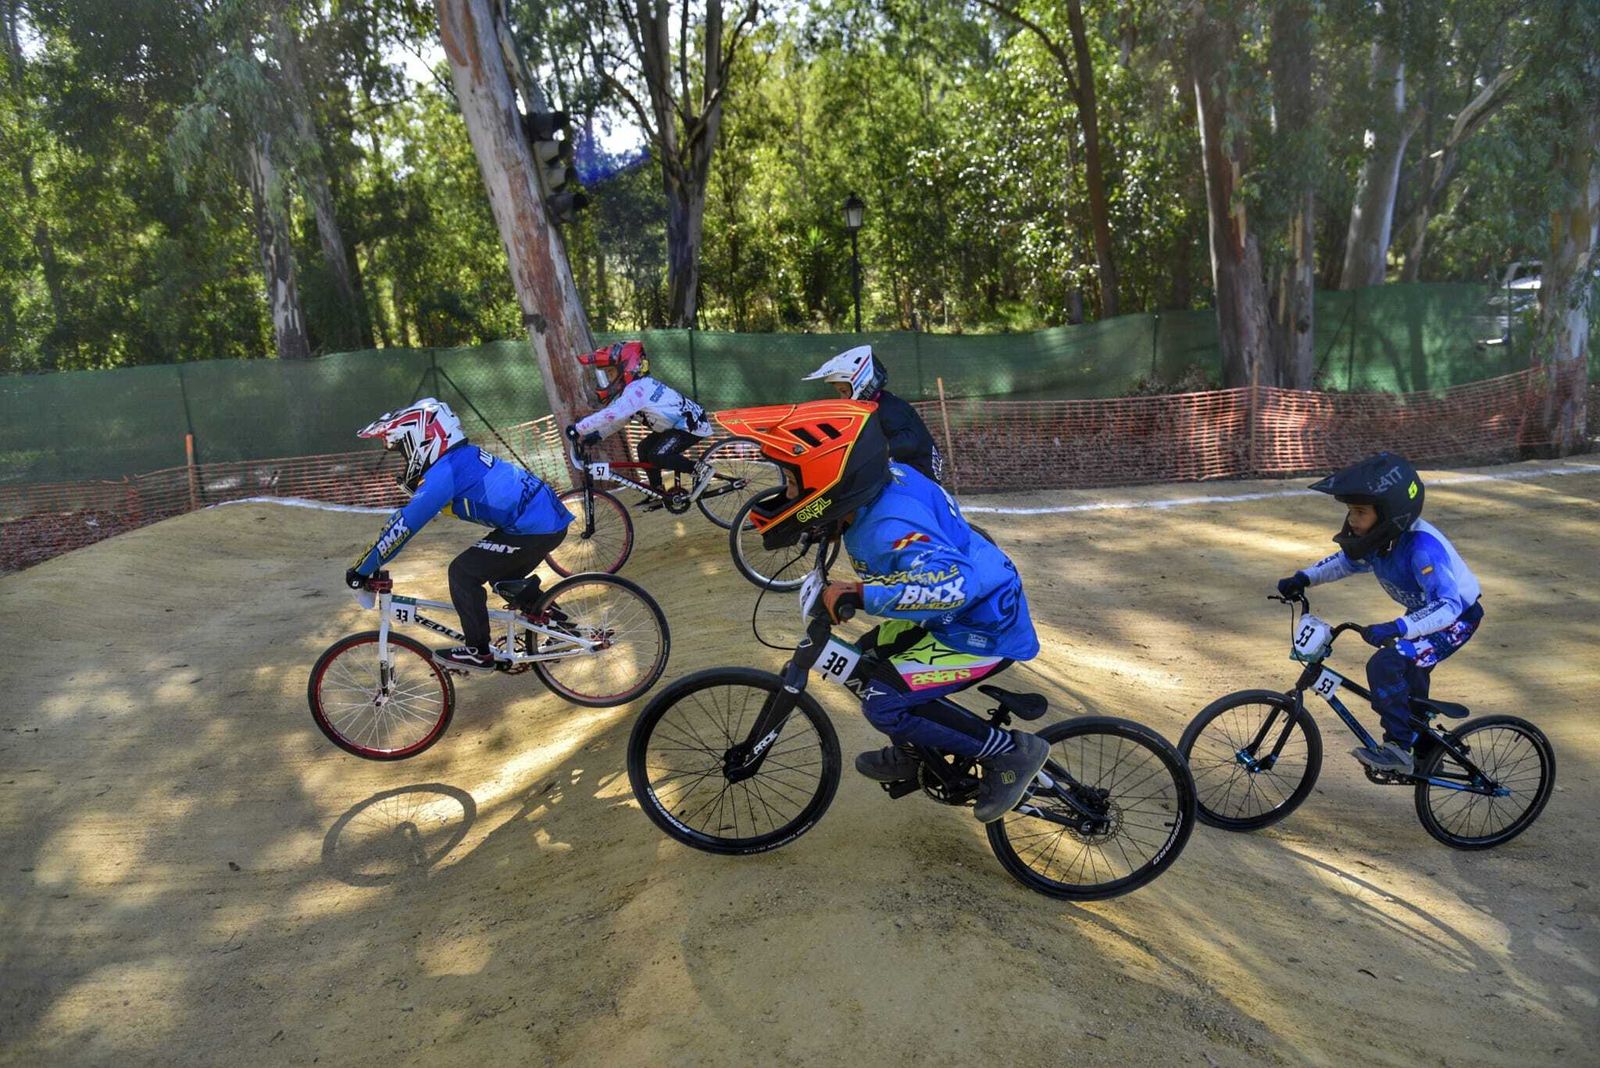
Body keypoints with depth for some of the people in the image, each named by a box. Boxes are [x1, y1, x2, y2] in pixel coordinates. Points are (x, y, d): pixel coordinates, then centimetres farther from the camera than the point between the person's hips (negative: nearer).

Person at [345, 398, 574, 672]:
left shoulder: (444, 472, -13)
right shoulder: (461, 455, 13)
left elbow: (403, 525, -12)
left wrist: (362, 569, -5)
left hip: (535, 529, -10)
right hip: (552, 519, 10)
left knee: (463, 572, -4)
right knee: (502, 574, 26)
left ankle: (478, 652, 5)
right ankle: (553, 619, 35)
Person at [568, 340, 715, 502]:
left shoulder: (638, 388, -24)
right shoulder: (636, 386, 7)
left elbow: (612, 414, -34)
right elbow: (620, 418, 14)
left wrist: (578, 429, -30)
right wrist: (597, 435, 1)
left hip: (692, 424, -10)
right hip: (679, 423, 10)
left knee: (657, 456, -21)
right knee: (645, 448, 10)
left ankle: (699, 469, -7)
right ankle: (658, 493, 20)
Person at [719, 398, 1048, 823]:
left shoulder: (890, 526, -34)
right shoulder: (888, 477, -7)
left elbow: (954, 582, -48)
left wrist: (858, 594, -42)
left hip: (988, 628, -9)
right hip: (960, 612, 10)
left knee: (884, 702, -14)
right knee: (869, 656, 16)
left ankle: (1010, 750, -1)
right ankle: (911, 753, 34)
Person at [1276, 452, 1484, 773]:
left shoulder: (1422, 547, -37)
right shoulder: (1378, 537, -13)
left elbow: (1449, 605, -43)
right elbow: (1345, 560, 7)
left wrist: (1398, 628, -55)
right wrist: (1304, 578, -8)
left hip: (1457, 617, -9)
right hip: (1424, 612, 9)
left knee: (1385, 665, -26)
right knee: (1407, 680, 24)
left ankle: (1399, 748, -10)